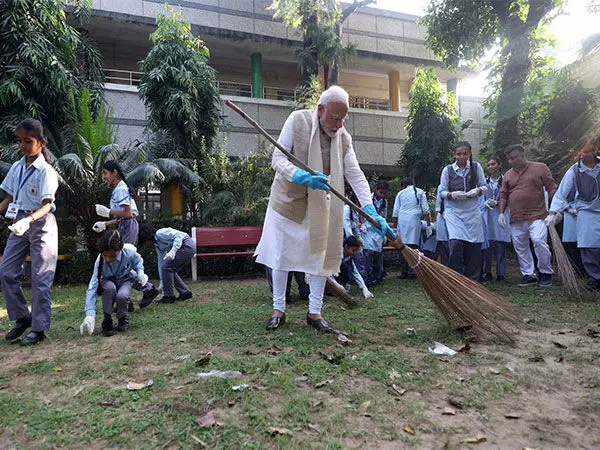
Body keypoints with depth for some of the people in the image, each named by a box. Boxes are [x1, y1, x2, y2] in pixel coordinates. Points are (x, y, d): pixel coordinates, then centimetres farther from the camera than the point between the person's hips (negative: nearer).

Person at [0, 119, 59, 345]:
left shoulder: (45, 171, -12)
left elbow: (46, 205, -19)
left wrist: (29, 220, -35)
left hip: (41, 225, -7)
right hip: (19, 224, 7)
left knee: (40, 278, -2)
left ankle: (39, 328, 7)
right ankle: (22, 317, 20)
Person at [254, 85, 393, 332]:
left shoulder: (343, 138, -3)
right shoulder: (297, 120, -11)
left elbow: (356, 175, -8)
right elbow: (278, 157, -16)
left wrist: (371, 211, -20)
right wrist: (302, 177, -36)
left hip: (319, 205, 3)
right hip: (287, 199, -2)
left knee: (321, 255, 3)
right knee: (281, 254, 4)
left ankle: (314, 312, 16)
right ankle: (278, 310, 18)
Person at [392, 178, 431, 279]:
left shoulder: (401, 193, 14)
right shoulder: (420, 192, 12)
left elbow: (395, 212, 11)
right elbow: (425, 210, 7)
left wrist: (395, 225, 18)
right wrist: (428, 224, 10)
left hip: (402, 220, 2)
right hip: (414, 219, -1)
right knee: (413, 244, -3)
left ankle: (403, 272, 3)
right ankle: (411, 272, -8)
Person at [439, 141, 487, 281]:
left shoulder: (476, 167, 8)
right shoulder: (448, 170, 3)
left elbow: (484, 186, 10)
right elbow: (442, 192, 3)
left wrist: (477, 191, -12)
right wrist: (452, 195, -17)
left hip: (473, 211, 2)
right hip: (454, 211, -2)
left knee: (474, 245, 2)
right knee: (456, 243, -18)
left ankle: (473, 279, 18)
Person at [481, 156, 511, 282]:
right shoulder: (484, 181, 12)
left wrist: (497, 203, -12)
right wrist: (485, 203, -5)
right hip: (487, 216, 2)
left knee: (501, 245, -2)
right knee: (487, 245, 0)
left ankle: (501, 274, 5)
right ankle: (487, 273, 7)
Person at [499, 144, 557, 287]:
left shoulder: (540, 168, 4)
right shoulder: (508, 175, 14)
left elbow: (551, 187, 2)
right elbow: (503, 195, 15)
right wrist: (501, 213, 4)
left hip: (536, 216, -4)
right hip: (516, 219, 5)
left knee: (539, 241, -17)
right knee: (520, 247, 6)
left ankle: (546, 273, 3)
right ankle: (529, 275, 18)